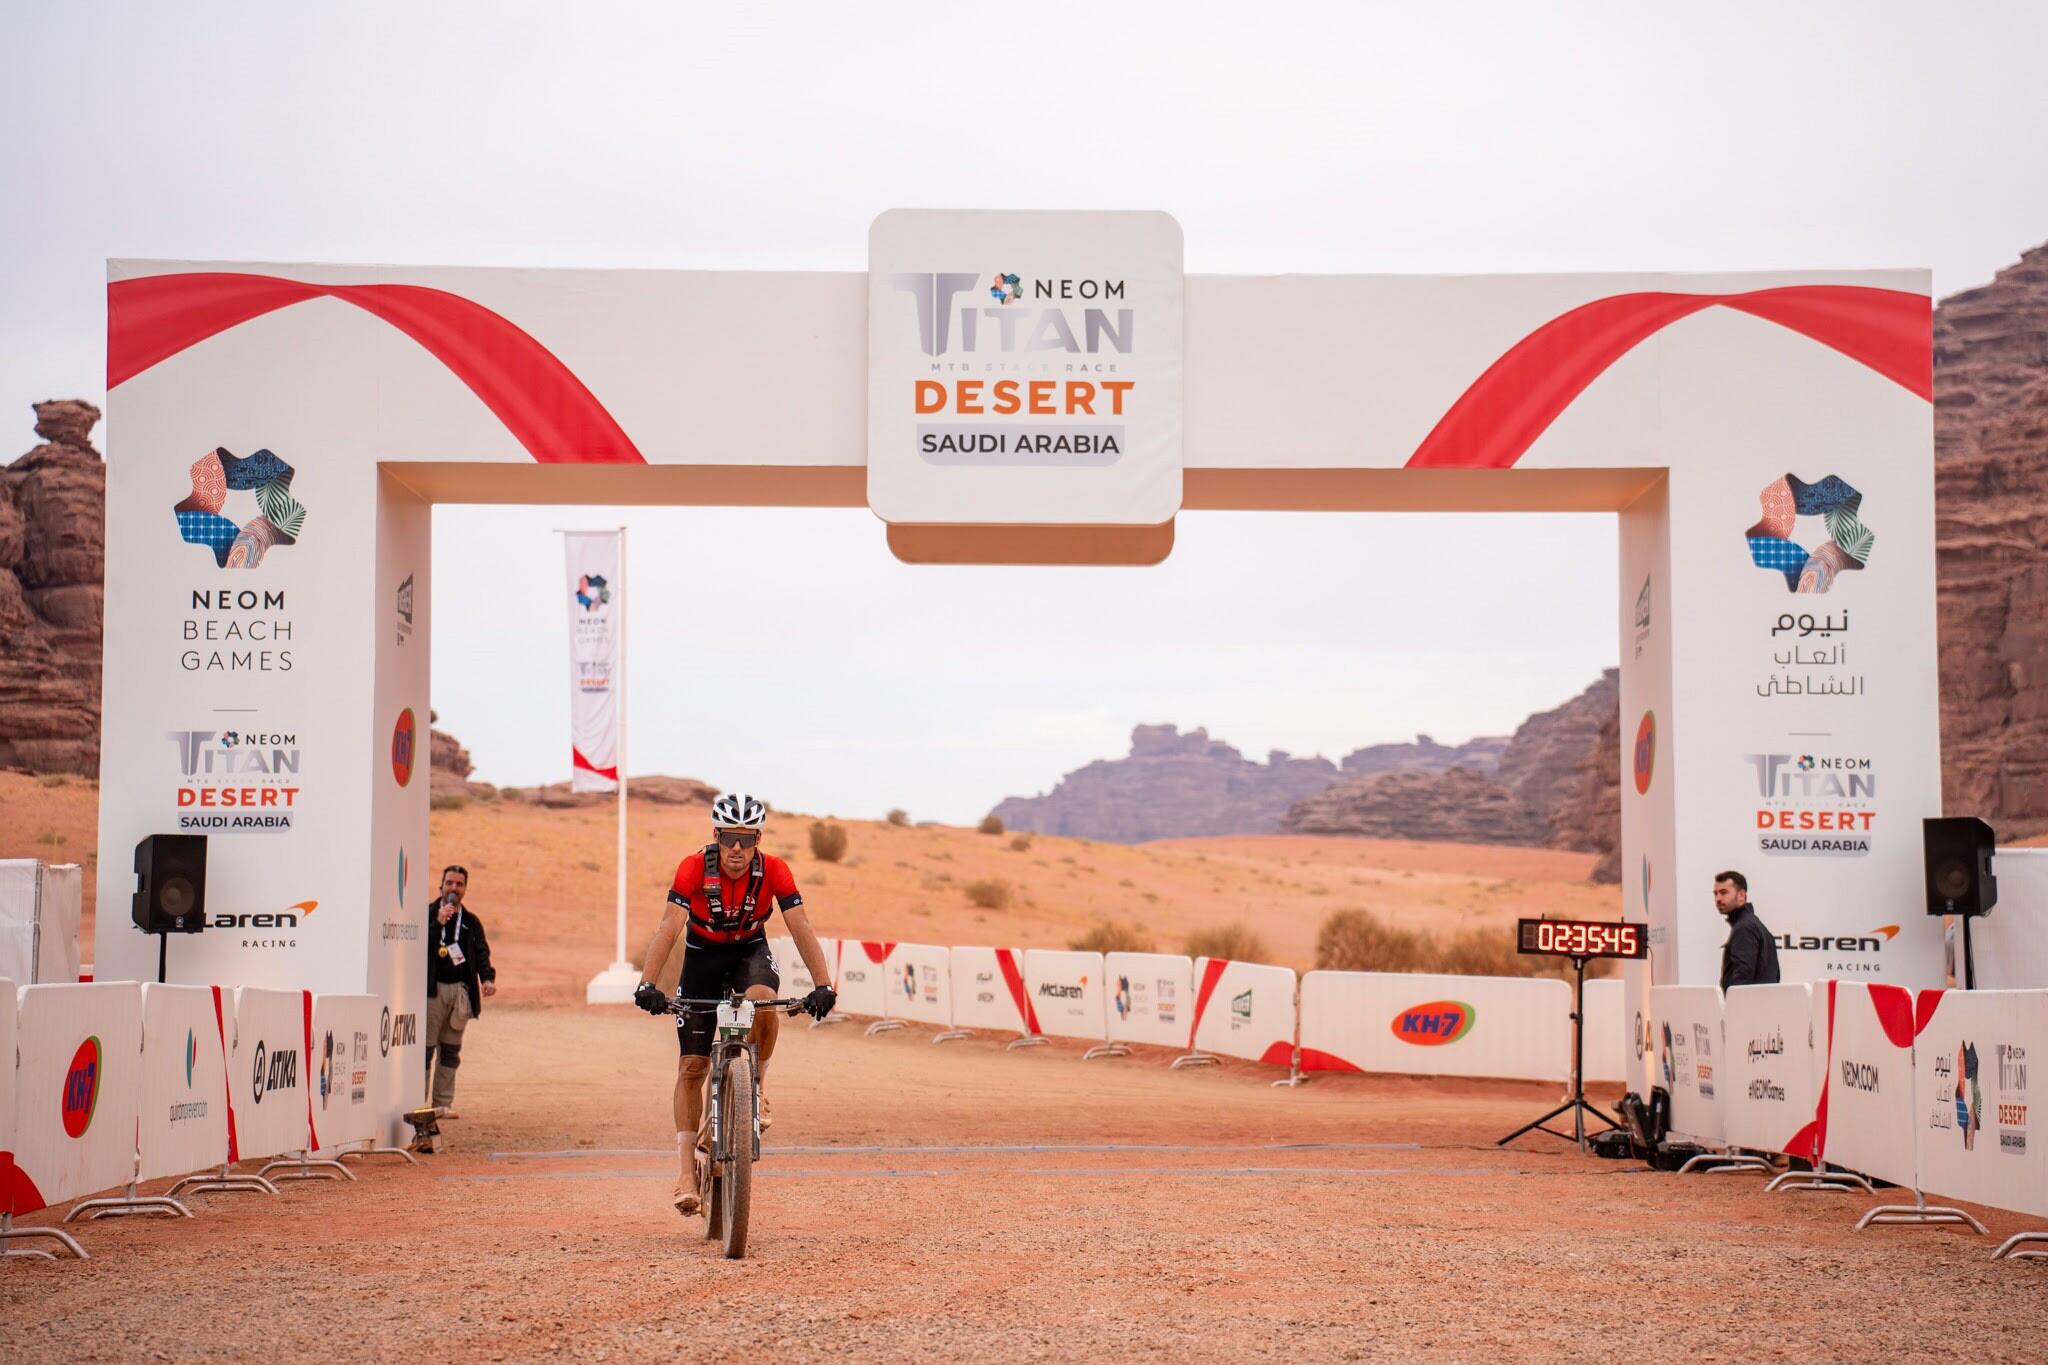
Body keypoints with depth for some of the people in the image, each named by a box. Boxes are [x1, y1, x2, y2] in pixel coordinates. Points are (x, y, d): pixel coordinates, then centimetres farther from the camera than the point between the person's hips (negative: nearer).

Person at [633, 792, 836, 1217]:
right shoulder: (694, 867, -25)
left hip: (750, 951, 0)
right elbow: (669, 927, -33)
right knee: (693, 1066, -6)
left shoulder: (774, 870, -22)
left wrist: (823, 985, -36)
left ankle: (757, 1085, -9)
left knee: (762, 999, -36)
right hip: (703, 955, 0)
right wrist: (648, 983, -45)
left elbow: (800, 927, -25)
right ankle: (687, 1172, -1)